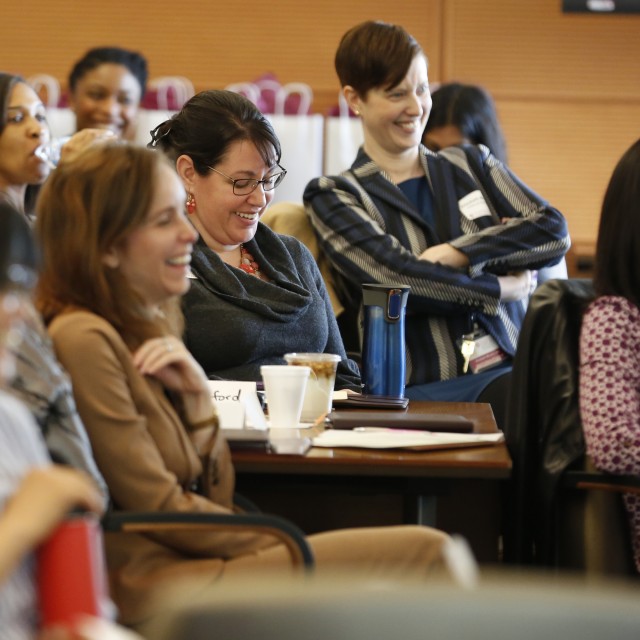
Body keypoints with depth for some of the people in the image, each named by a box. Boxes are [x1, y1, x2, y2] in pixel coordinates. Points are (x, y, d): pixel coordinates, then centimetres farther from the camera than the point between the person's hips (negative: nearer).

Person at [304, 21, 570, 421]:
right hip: (421, 388, -4)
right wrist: (503, 287, 1)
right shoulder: (334, 196, 10)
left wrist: (454, 254, -4)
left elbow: (554, 232, 7)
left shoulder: (471, 165, 23)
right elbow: (397, 278, -7)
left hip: (512, 368, 5)